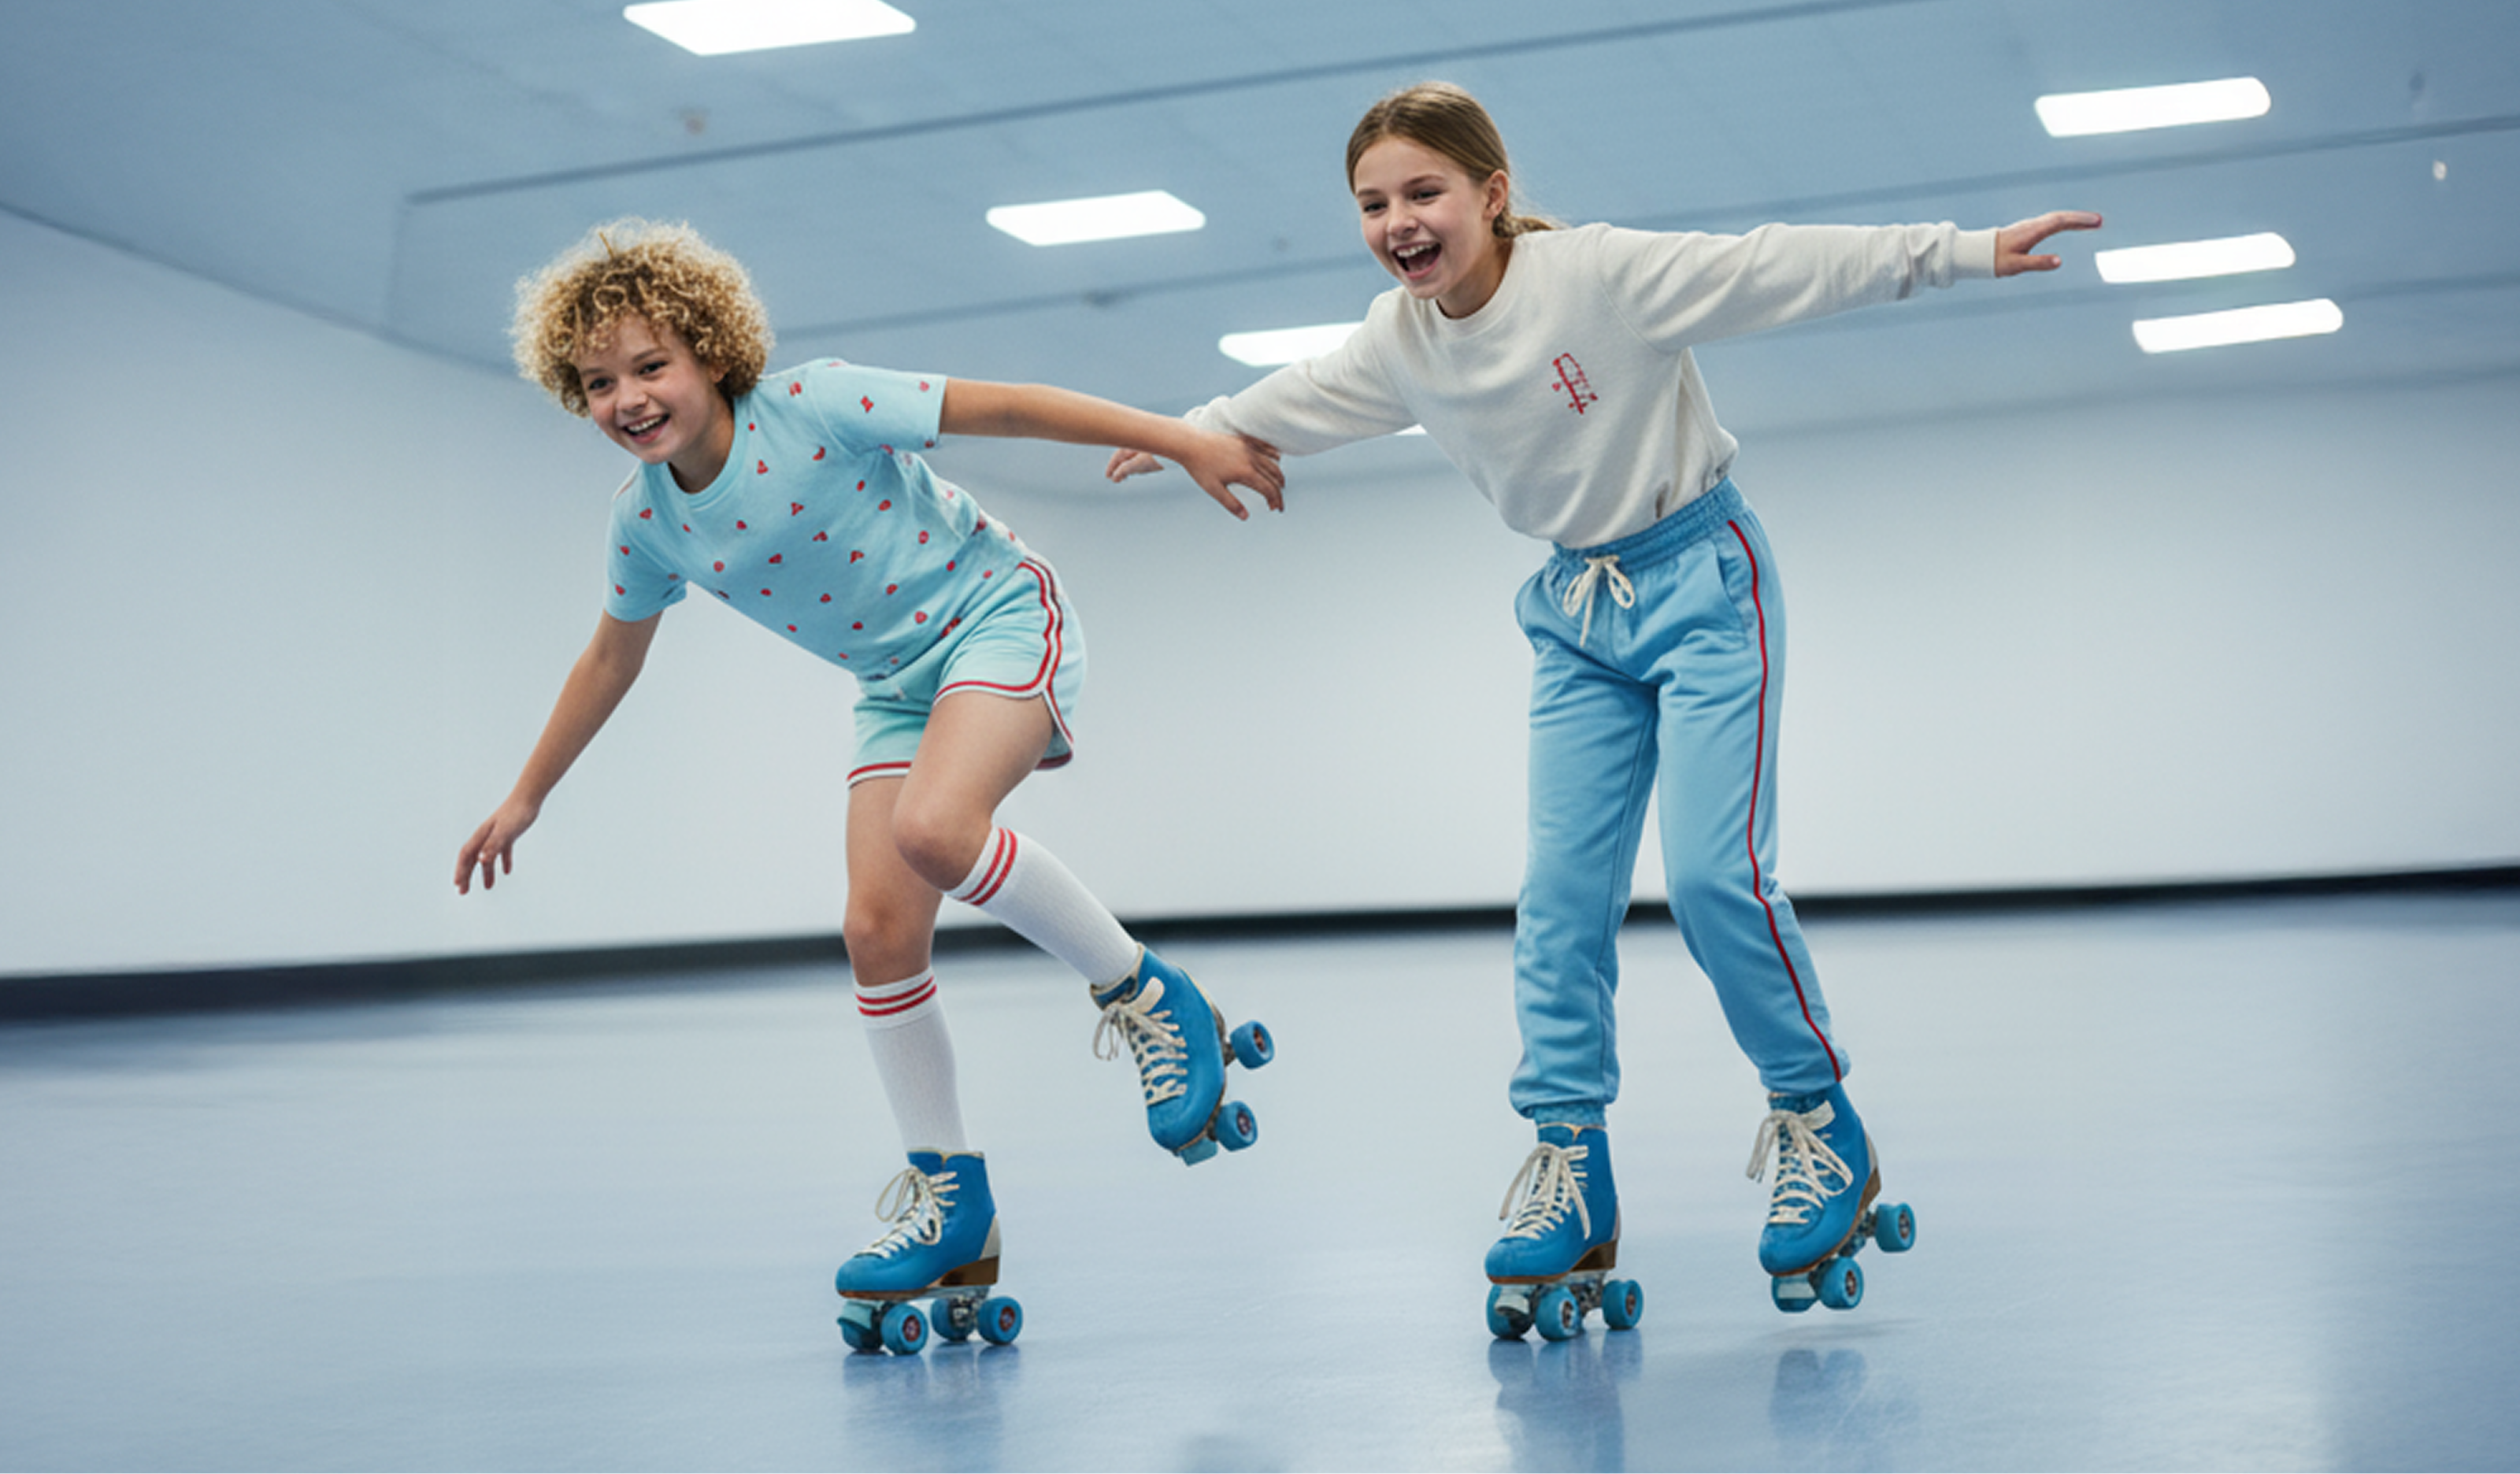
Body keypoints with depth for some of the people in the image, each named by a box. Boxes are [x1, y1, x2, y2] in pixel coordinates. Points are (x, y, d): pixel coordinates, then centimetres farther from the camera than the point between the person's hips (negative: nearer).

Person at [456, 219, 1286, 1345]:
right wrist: (526, 798, 19)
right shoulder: (647, 520, -4)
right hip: (896, 682, 6)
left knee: (931, 828, -33)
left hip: (999, 615, -6)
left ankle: (1148, 999, -13)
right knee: (877, 928, -5)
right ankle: (950, 1204, 9)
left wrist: (1186, 441, -20)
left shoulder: (816, 406, -21)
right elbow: (611, 659, 13)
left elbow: (1003, 405, -19)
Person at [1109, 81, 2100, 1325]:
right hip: (1577, 613, 6)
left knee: (1714, 871, -15)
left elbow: (1779, 268, -21)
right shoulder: (1399, 345, -1)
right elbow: (1295, 402, 18)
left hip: (1700, 579, -6)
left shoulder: (1599, 273, -20)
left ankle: (1821, 1128, 5)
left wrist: (1965, 252, -25)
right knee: (1560, 893, -1)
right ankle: (1569, 1173, 7)